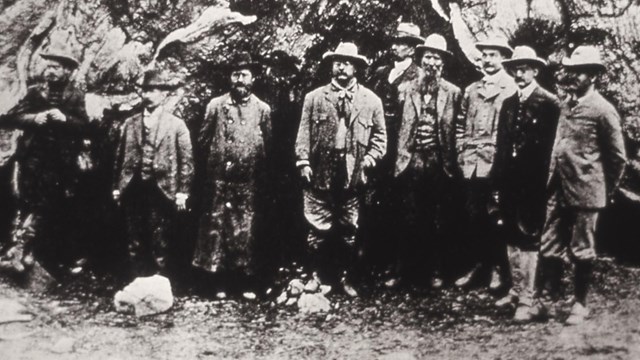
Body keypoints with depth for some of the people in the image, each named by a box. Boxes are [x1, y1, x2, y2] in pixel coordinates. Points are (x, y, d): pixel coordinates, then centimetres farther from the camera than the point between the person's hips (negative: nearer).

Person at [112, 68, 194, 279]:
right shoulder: (130, 123, 11)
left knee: (160, 246, 1)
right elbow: (120, 156, 13)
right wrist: (117, 186, 9)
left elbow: (186, 161, -1)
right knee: (134, 243, 10)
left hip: (161, 190, -3)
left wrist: (182, 192, -7)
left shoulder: (176, 125, 1)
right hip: (133, 189, 4)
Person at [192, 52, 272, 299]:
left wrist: (260, 171, 5)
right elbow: (203, 140, 9)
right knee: (217, 228, 1)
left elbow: (268, 147, 10)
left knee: (247, 232, 1)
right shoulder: (216, 105, 5)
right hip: (219, 180, 0)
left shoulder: (262, 109, 6)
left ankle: (248, 283, 11)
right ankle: (222, 282, 11)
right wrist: (216, 161, 6)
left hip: (250, 182, 0)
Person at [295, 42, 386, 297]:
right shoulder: (314, 97, 6)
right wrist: (303, 162, -7)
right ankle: (316, 276, 15)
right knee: (319, 229, 2)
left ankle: (345, 277, 23)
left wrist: (371, 158, -6)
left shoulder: (371, 100, 8)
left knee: (349, 229, 9)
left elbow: (380, 135, 9)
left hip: (353, 174, 1)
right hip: (321, 173, -1)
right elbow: (304, 132, 3)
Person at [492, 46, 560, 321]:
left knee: (528, 240, -3)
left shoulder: (549, 103, -7)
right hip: (509, 182, 7)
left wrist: (542, 181, -14)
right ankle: (517, 290, 26)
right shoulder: (509, 103, 13)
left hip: (533, 184, -6)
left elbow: (551, 146, -11)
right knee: (512, 238, 13)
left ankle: (528, 301, 3)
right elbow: (501, 144, 13)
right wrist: (498, 178, 7)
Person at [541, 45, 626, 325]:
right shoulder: (565, 104, 10)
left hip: (585, 194, -6)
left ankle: (580, 304, 21)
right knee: (549, 249, 9)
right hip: (558, 191, 6)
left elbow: (618, 157, -4)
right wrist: (551, 181, 13)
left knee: (581, 252, 5)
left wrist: (606, 193, 1)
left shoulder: (603, 110, -9)